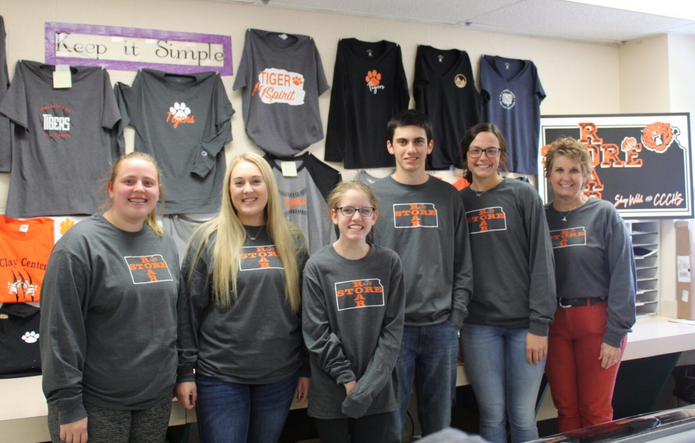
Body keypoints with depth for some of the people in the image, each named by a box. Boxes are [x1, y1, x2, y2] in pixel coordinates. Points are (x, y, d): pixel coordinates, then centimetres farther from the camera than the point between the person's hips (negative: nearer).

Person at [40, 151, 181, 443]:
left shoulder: (166, 246, 8)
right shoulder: (80, 244, -12)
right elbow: (60, 330, -14)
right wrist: (68, 406, -15)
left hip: (157, 399, 6)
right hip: (97, 406, -5)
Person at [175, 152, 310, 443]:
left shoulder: (292, 241, 6)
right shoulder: (208, 239, -3)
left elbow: (305, 309, 9)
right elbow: (188, 309, -3)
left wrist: (306, 368, 8)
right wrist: (185, 371, -6)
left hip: (280, 375, 3)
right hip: (220, 375, -3)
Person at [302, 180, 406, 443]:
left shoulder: (389, 262, 0)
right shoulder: (318, 266, -6)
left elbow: (393, 328, -2)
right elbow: (317, 333, -6)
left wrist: (369, 384, -10)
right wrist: (348, 380, -12)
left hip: (378, 393, 2)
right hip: (331, 395, -1)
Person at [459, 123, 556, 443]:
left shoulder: (523, 195, 1)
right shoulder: (458, 201, 8)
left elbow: (541, 259, -4)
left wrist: (539, 324, -9)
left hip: (523, 322, -1)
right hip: (478, 325, 2)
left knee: (523, 417, 4)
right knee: (492, 415, 5)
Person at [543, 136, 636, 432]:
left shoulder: (604, 214, -2)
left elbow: (623, 276, -5)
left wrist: (615, 334, -10)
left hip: (596, 320, -3)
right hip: (554, 324, 3)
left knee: (595, 413, 1)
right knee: (565, 411, 9)